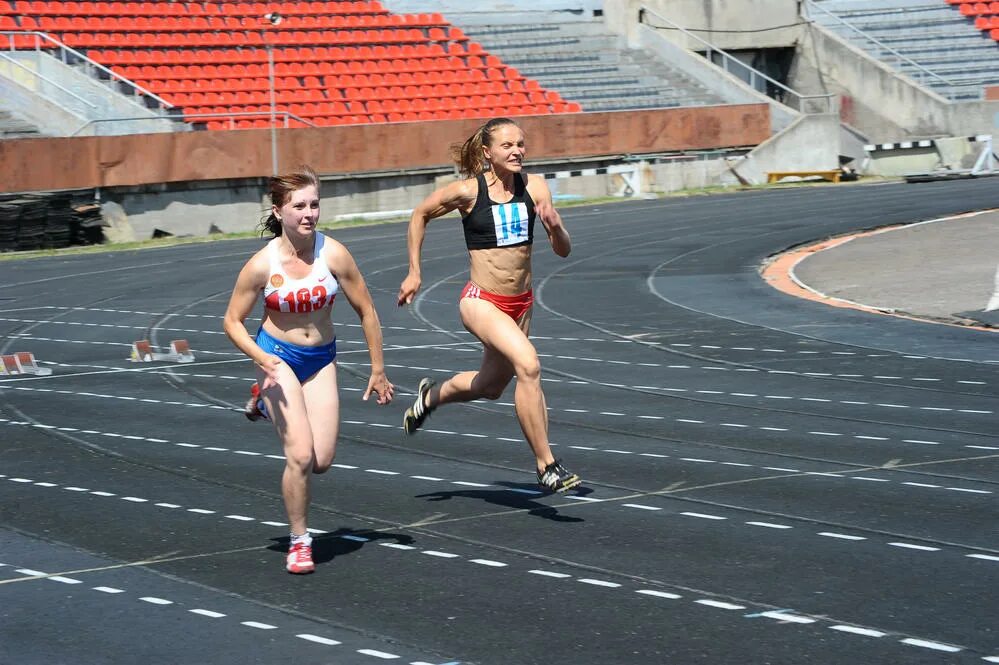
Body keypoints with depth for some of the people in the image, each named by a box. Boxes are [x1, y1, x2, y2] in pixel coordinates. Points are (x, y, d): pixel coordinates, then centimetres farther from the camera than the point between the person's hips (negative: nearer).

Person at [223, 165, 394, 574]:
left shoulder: (333, 255, -14)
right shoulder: (262, 264, -16)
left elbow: (366, 312, -3)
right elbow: (233, 322, -6)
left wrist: (378, 371, 1)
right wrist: (262, 360, -23)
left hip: (321, 359, 3)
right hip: (279, 357, -3)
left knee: (322, 460, -2)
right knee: (301, 456, -16)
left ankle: (269, 401, 28)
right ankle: (299, 542, 5)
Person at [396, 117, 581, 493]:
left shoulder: (534, 187, -3)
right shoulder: (468, 191, -12)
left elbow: (563, 250, -1)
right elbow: (420, 215, 5)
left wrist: (554, 226, -23)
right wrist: (414, 273, 5)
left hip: (521, 303, 6)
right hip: (482, 302, -6)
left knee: (491, 386, 24)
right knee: (528, 364, -28)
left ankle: (432, 396, 55)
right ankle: (546, 466, -22)